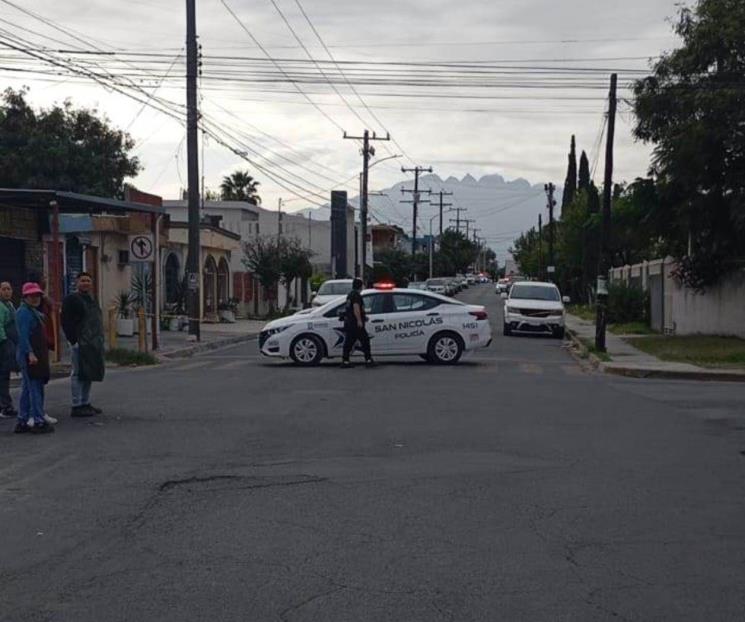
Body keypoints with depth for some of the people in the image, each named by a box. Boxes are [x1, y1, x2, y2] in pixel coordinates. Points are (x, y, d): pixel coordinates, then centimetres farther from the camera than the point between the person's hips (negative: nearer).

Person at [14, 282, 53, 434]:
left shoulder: (34, 312, 19)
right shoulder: (23, 312, -11)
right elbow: (23, 335, -19)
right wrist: (30, 353, -26)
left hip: (36, 356, 10)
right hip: (30, 356, -10)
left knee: (27, 390, 12)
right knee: (36, 389, -8)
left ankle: (22, 422, 17)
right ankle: (38, 422, -6)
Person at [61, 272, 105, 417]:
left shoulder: (91, 300, 19)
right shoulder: (71, 300, -8)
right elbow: (66, 322, -14)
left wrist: (99, 340, 17)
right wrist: (74, 340, -20)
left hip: (92, 344, 9)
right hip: (80, 344, -9)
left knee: (89, 374, 13)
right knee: (79, 374, -6)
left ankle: (86, 403, 21)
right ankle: (76, 407, -4)